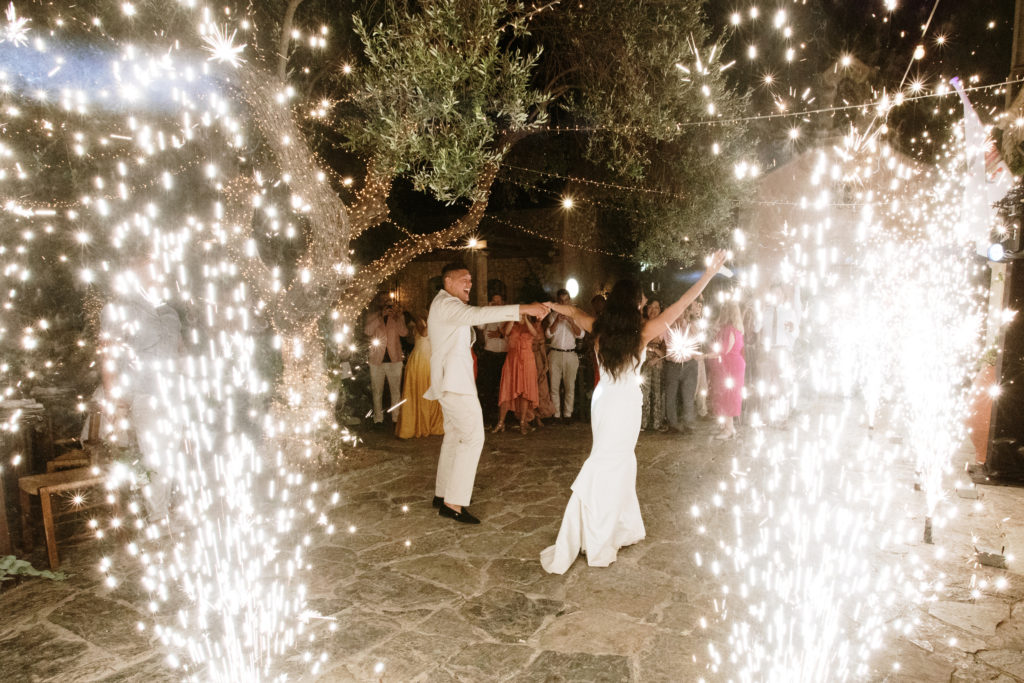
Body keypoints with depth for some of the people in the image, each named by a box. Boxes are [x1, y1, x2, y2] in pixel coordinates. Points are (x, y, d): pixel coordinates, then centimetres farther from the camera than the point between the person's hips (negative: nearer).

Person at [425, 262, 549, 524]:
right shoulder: (446, 304, -16)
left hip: (451, 380, 11)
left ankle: (442, 494, 24)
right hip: (454, 380, -11)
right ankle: (454, 503, -14)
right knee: (473, 436, -14)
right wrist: (523, 309, -41)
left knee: (454, 435, 16)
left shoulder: (446, 304, 20)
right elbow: (476, 315, -34)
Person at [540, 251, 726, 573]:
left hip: (603, 399, 5)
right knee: (605, 469, -1)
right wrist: (708, 274, -2)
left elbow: (574, 312, 16)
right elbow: (680, 306, -10)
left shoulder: (600, 329, -3)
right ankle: (594, 544, 5)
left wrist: (553, 305, 36)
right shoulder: (642, 332, -15)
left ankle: (624, 528, 30)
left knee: (622, 463, 19)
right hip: (625, 403, -5)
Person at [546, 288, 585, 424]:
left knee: (570, 386, 0)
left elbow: (580, 334, -4)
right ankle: (556, 414, 6)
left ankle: (567, 414, 8)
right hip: (555, 353, 0)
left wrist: (570, 321, -18)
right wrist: (557, 321, -18)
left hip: (570, 354, 0)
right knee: (554, 386, -1)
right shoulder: (553, 315, 8)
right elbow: (548, 334, -4)